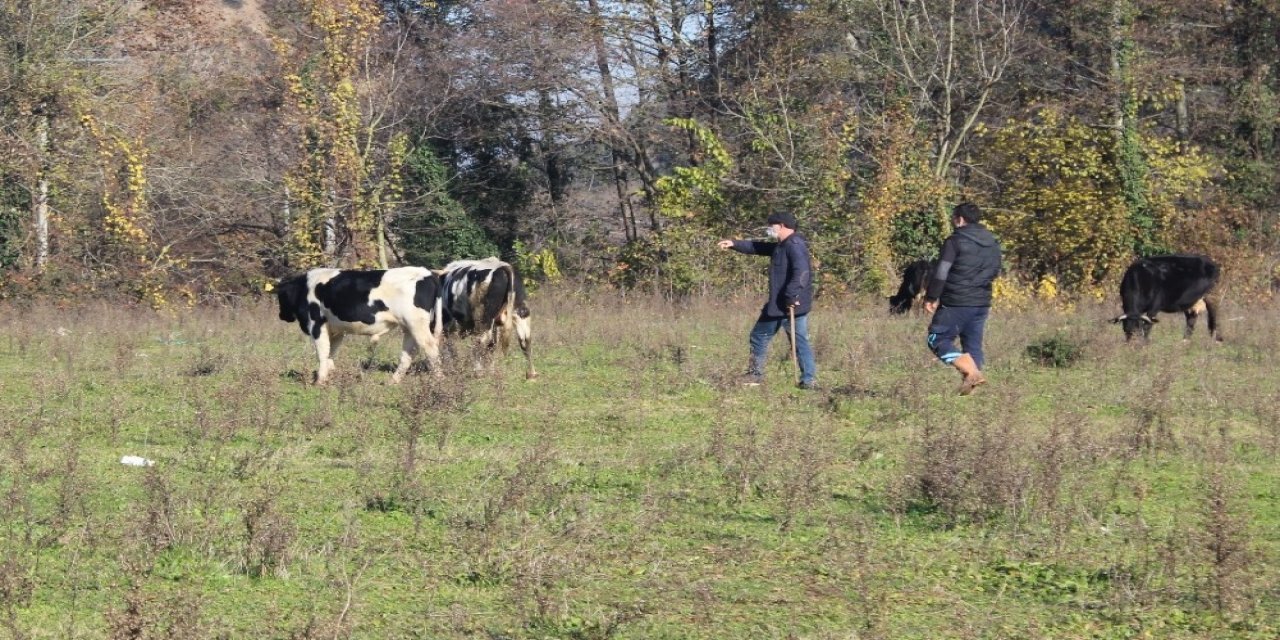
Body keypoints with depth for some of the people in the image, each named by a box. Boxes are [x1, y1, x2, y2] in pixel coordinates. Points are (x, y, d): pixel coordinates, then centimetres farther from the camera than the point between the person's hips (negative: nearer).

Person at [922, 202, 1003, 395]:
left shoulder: (955, 241, -12)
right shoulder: (993, 244, 11)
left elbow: (941, 272, -15)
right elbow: (994, 272, 22)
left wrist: (931, 297, -8)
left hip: (956, 302, -7)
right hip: (982, 303, 7)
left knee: (938, 339, -1)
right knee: (973, 345, 12)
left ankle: (972, 372, -18)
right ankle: (969, 386, 6)